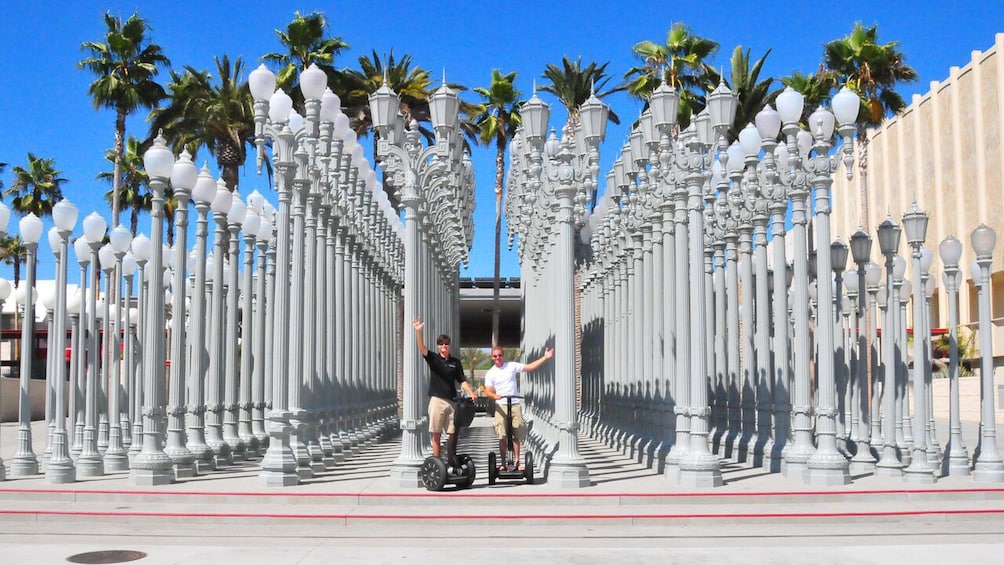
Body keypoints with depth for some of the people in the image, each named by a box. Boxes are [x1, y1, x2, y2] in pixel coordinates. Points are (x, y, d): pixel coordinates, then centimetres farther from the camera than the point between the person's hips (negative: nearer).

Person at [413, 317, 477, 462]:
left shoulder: (455, 362, 10)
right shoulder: (433, 358, 2)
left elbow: (462, 381, 11)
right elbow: (422, 348, -15)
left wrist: (471, 393, -5)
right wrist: (418, 331, -31)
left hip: (452, 401, 3)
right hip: (437, 400, -3)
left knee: (453, 434, 5)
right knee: (436, 434, -2)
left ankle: (452, 463, 12)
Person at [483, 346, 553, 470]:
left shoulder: (512, 366, 7)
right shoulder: (490, 373, 5)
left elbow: (530, 367, 4)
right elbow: (488, 391, -4)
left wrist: (545, 357, -3)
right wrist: (495, 396, -26)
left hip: (515, 405, 1)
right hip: (501, 406, -1)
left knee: (516, 436, 2)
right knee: (502, 436, -3)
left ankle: (516, 462, 8)